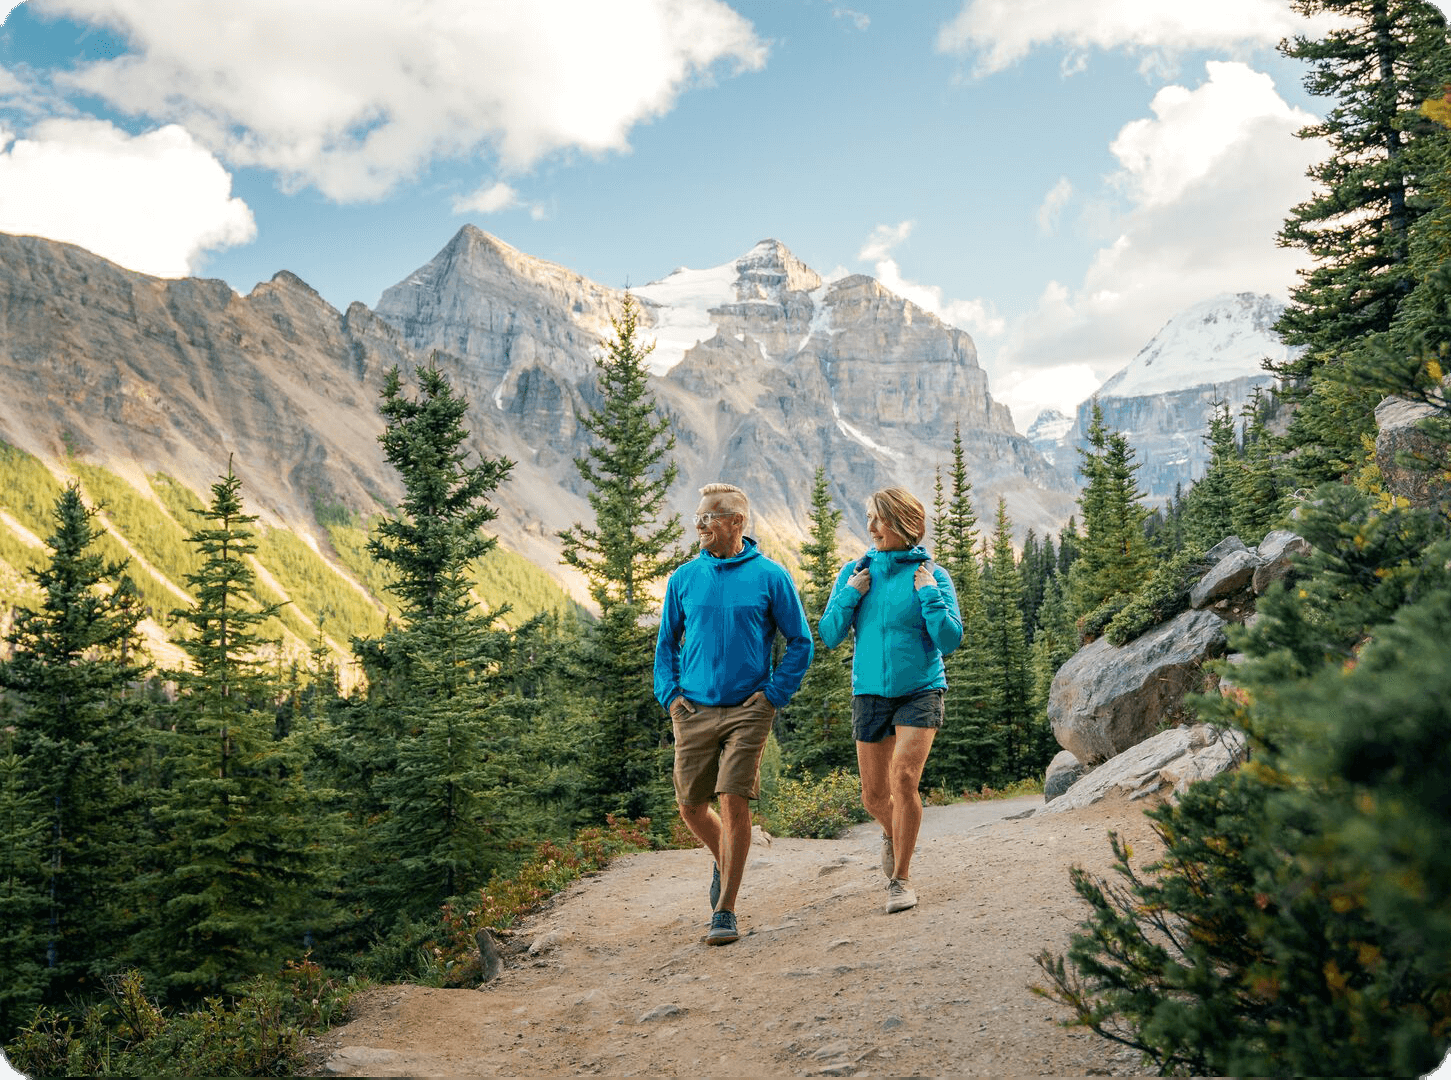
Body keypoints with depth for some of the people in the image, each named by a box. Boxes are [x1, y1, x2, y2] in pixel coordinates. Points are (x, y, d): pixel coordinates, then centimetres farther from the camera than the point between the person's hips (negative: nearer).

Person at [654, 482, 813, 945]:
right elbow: (666, 643, 17)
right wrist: (669, 694, 5)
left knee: (735, 802, -10)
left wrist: (772, 695, -5)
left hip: (747, 711, -3)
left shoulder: (770, 576, -3)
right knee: (691, 807, 8)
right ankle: (724, 861, 39)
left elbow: (800, 643, 3)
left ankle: (724, 911, 1)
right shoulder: (684, 578, 6)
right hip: (693, 711, 4)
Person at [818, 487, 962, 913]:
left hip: (920, 690, -3)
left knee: (904, 779, -18)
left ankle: (901, 878, -1)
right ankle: (893, 835, 43)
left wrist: (928, 592, -15)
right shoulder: (856, 572, 4)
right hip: (870, 692, 3)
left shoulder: (932, 575, -4)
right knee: (874, 795, 8)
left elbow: (949, 640, -9)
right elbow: (830, 636, 2)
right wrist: (850, 594, -10)